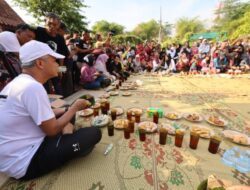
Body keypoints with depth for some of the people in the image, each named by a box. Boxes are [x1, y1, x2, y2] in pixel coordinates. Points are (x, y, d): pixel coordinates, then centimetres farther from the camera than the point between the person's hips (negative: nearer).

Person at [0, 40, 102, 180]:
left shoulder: (17, 82, 4)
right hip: (25, 163, -9)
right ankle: (68, 149, 8)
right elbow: (52, 130, -22)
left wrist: (69, 109, 5)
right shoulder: (33, 87, -27)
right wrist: (75, 108, -9)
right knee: (94, 133, -16)